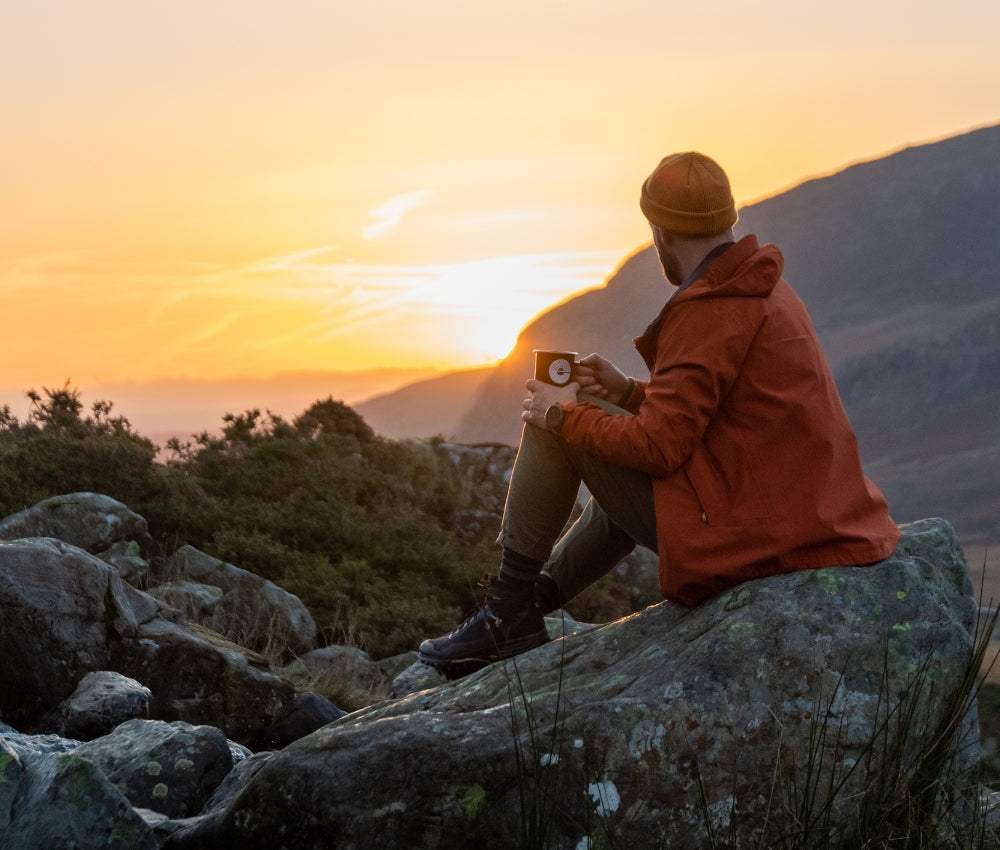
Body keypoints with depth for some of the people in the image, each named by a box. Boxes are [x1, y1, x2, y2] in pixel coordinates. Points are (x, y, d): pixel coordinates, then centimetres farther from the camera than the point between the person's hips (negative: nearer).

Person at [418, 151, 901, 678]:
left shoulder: (710, 313, -18)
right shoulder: (770, 293, 12)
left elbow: (657, 445, -20)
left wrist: (565, 413, -6)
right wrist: (629, 392, 17)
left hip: (734, 535, -10)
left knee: (550, 421, -1)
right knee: (627, 483, 35)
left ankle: (510, 609, 7)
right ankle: (532, 602, 41)